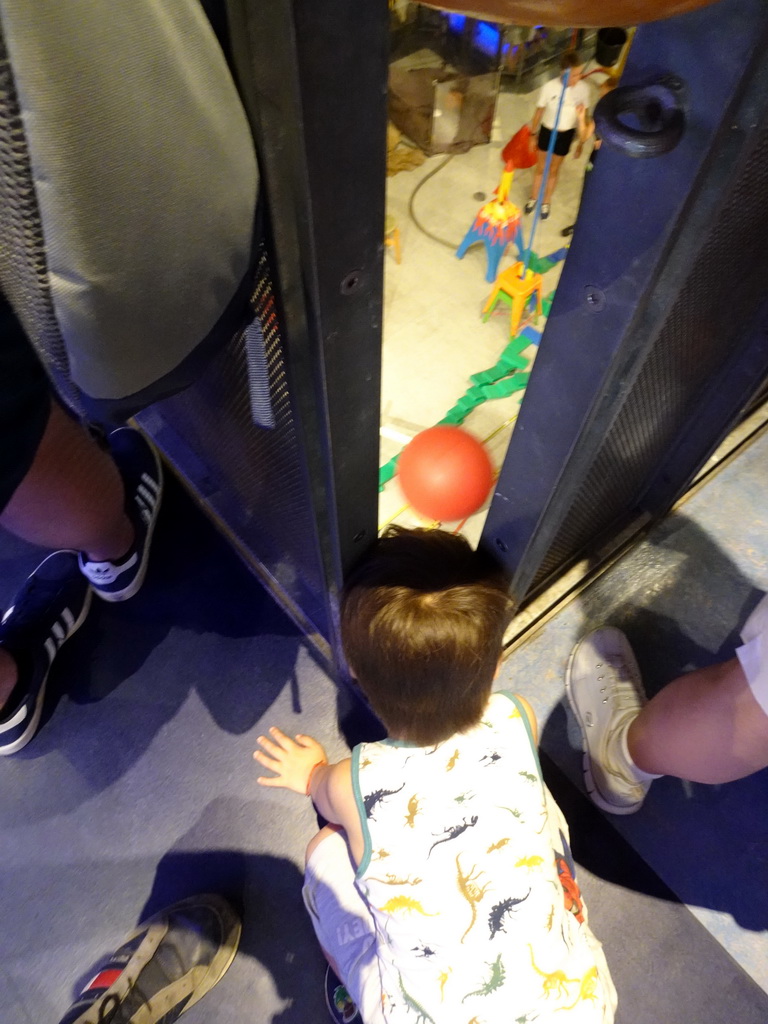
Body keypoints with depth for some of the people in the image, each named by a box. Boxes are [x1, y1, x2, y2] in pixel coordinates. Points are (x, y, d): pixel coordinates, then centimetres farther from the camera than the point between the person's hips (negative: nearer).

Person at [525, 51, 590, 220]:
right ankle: (534, 197, 43)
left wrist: (582, 141, 0)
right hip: (547, 131, -1)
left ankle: (546, 201, 40)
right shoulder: (549, 87, -24)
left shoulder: (583, 89, -19)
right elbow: (538, 113, -9)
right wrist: (532, 135, 1)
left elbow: (583, 115, -6)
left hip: (566, 134, 1)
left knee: (554, 170, 18)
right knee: (540, 168, 17)